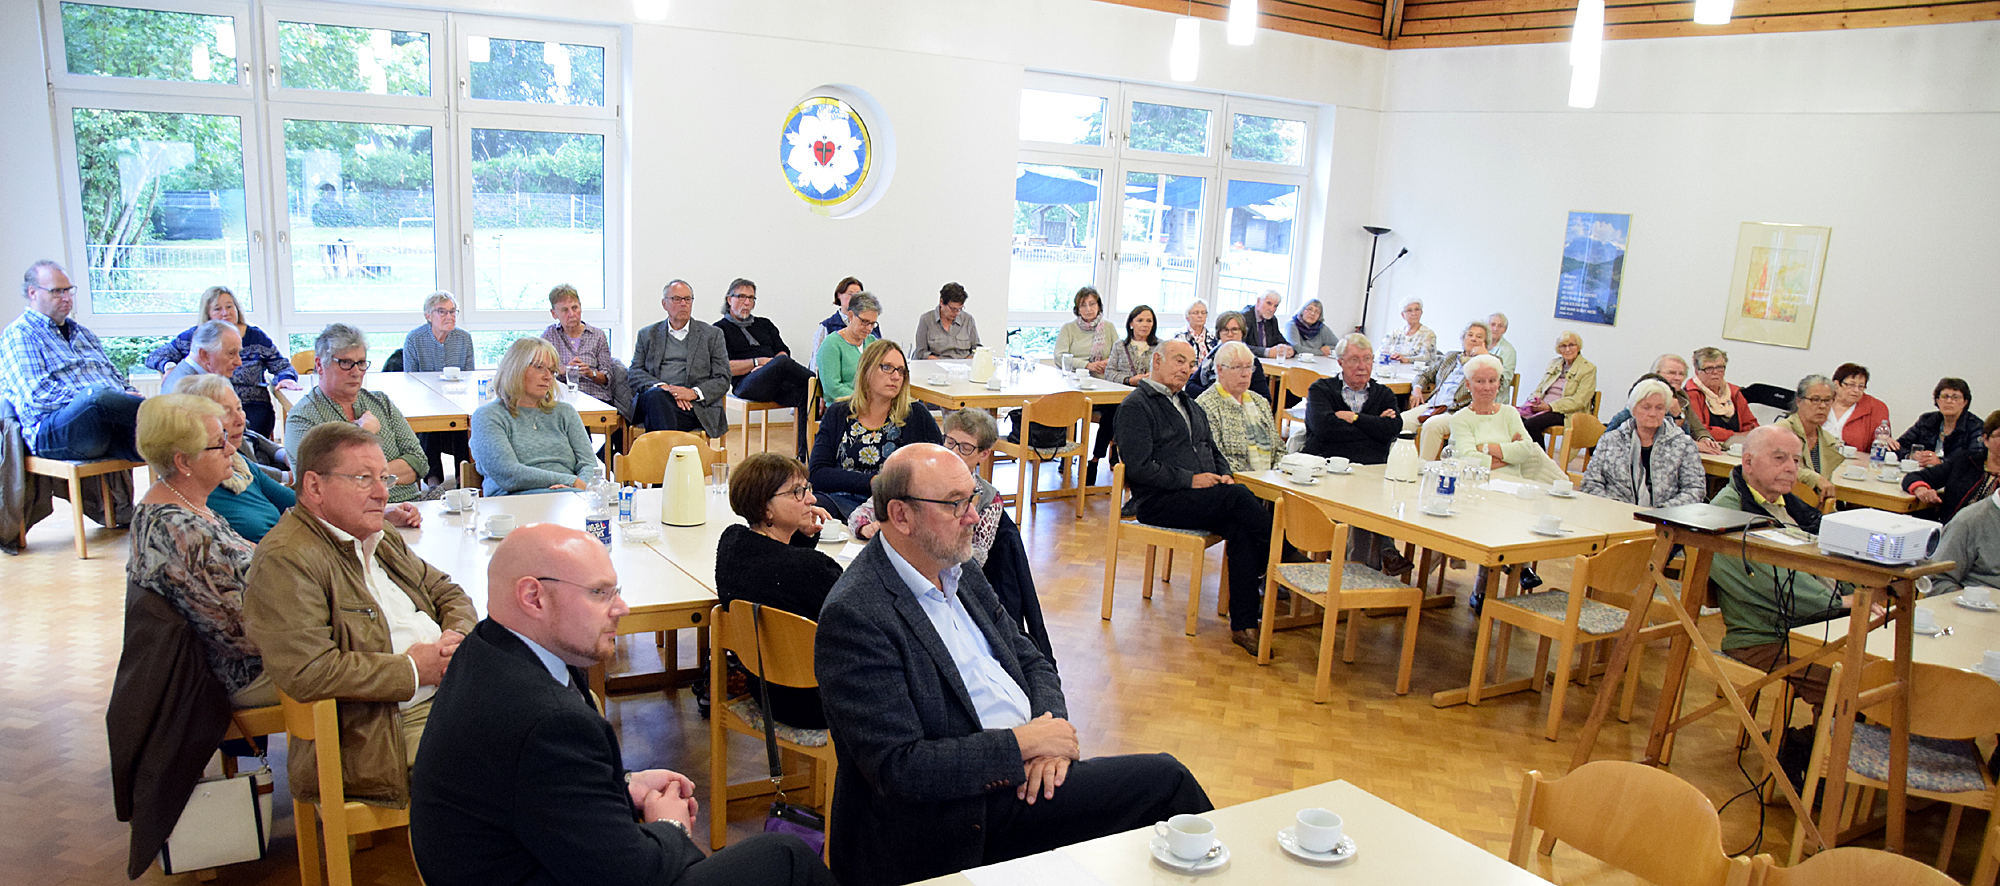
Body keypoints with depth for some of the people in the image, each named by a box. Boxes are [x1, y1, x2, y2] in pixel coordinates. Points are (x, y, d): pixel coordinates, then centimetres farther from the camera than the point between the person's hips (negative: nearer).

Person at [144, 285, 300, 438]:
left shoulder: (257, 337, 11)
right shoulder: (194, 337, 12)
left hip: (252, 406, -1)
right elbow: (153, 358, 20)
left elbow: (283, 368, 15)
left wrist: (285, 379, -9)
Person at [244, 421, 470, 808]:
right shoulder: (284, 560, -11)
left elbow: (448, 593, 27)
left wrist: (458, 635, 2)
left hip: (453, 690, 9)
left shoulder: (380, 539, 19)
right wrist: (413, 670, -14)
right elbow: (306, 672, -22)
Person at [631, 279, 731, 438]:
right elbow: (634, 372, 10)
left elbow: (723, 380, 10)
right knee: (656, 396, -36)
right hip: (651, 400, 2)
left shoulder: (712, 334, 18)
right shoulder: (647, 334, 22)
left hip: (694, 406, -2)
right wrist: (661, 387, -11)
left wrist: (694, 392, -10)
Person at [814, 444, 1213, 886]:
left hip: (1028, 772, 8)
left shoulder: (961, 574, 8)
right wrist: (1022, 743, -18)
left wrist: (1047, 735, -4)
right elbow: (898, 768, -22)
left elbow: (1032, 662, 17)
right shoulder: (853, 615, -19)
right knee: (1165, 780, -11)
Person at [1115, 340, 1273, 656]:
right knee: (1239, 496, -28)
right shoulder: (1135, 407, -3)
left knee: (1242, 530, -23)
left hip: (1204, 497, 7)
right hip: (1158, 502, -7)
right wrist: (1191, 480, -16)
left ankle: (1243, 626, -23)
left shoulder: (1190, 405, 25)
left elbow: (1213, 451, 30)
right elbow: (1140, 468, -13)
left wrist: (1224, 475, 6)